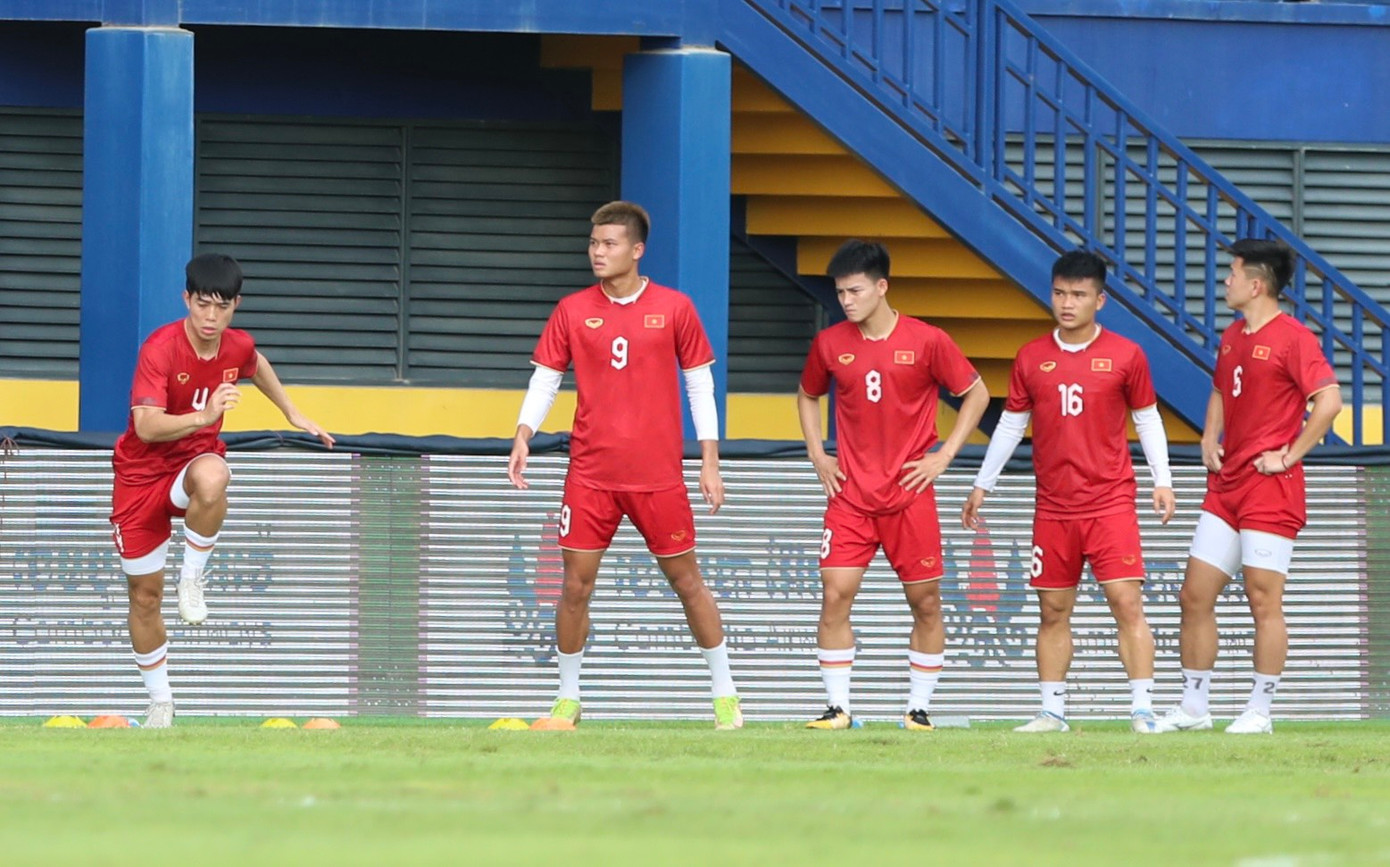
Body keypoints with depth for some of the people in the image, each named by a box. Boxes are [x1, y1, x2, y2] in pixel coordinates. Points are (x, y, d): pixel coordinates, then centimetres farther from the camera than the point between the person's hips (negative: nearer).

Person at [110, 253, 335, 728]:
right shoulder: (160, 349, -23)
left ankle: (192, 578, -16)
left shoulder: (238, 347, -7)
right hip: (141, 473, -2)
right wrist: (205, 415, -46)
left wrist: (293, 414, 24)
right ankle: (159, 701, 21)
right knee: (144, 592, 2)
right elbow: (146, 426, -33)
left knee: (212, 478, -39)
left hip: (194, 461, 2)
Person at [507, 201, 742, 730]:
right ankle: (568, 698, 11)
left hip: (659, 476, -1)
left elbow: (700, 387, 5)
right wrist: (523, 436, -10)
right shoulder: (572, 311, 4)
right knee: (576, 586, -2)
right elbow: (544, 380, 7)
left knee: (686, 580, 4)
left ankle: (725, 695, 15)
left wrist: (709, 463, 0)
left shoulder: (673, 309, 1)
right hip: (590, 474, 1)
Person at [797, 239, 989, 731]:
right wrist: (817, 455, 10)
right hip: (850, 494, 2)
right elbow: (807, 397, 22)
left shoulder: (927, 342, -5)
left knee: (926, 602, 1)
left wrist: (944, 455, -2)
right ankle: (838, 708, -3)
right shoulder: (830, 344, 4)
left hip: (910, 494, -2)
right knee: (835, 595, -8)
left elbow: (976, 395, 5)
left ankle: (919, 708, 11)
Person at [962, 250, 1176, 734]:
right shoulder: (1031, 358, 6)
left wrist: (1162, 481, 1)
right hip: (1053, 508, 3)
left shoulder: (1125, 356, 0)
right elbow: (1011, 424, 15)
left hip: (1112, 503, -3)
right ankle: (1052, 712, 12)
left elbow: (1147, 419, 8)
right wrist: (982, 485, 18)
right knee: (1053, 611, 5)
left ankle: (1143, 710, -10)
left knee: (1127, 604, -10)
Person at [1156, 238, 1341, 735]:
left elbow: (1329, 401, -19)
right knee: (1195, 595, 6)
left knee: (1264, 600, -5)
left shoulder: (1292, 338, -11)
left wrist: (1289, 455, -16)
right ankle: (1193, 707, 12)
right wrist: (1209, 440, 15)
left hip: (1270, 487, -9)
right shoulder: (1232, 337, 15)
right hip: (1226, 486, 9)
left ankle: (1259, 711, 1)